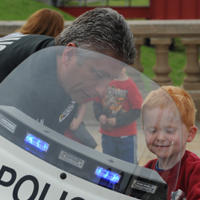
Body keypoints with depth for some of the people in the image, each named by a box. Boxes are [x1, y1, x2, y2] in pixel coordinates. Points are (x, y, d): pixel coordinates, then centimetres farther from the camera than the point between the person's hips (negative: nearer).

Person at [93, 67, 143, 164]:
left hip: (126, 135, -5)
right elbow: (97, 102, 10)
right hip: (107, 133, 5)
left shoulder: (130, 86, -14)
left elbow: (136, 111, -13)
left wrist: (117, 121, -17)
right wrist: (99, 115, -9)